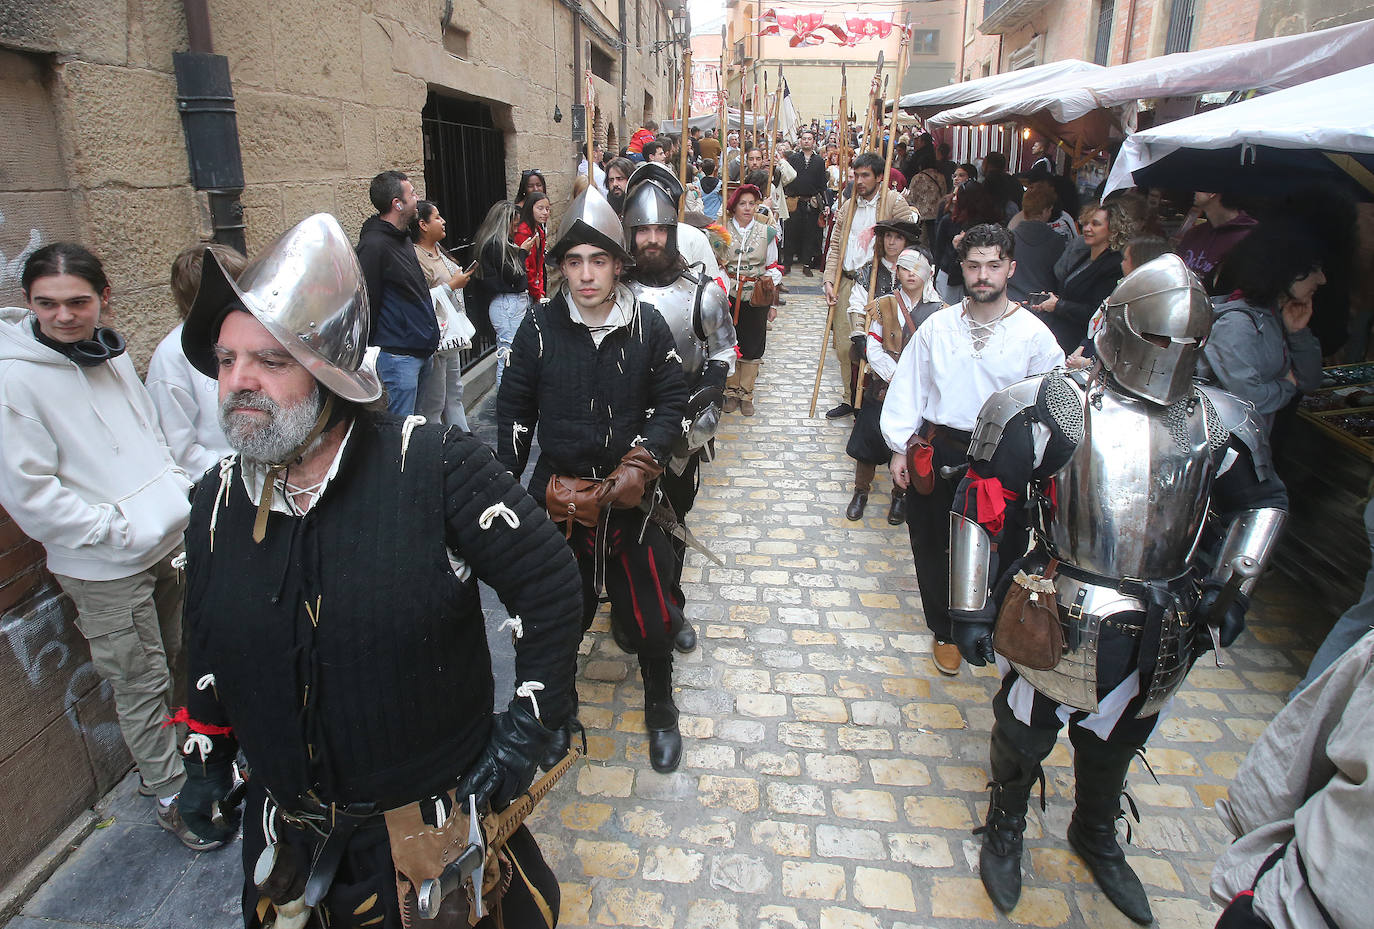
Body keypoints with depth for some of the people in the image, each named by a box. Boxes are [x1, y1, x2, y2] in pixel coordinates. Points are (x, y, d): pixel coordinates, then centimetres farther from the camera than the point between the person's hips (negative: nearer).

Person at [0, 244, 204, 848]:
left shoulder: (109, 351, 4)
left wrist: (178, 491, 3)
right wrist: (123, 530, -19)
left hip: (167, 543, 7)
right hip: (102, 569, -7)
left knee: (174, 664, 21)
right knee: (141, 684, 6)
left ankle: (159, 763, 44)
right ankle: (169, 793, 27)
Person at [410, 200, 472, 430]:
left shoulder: (438, 249, 12)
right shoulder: (416, 257, -19)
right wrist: (452, 285, -18)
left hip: (451, 337, 10)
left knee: (454, 395, 19)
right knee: (433, 403, -1)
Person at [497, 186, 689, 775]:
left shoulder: (647, 326, -4)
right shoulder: (539, 328, -5)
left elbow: (671, 400, 1)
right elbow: (515, 409, 2)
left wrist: (644, 457, -14)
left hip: (630, 494, 0)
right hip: (558, 494, 0)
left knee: (649, 613, 9)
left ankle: (660, 710, 35)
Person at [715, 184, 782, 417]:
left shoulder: (767, 233, 3)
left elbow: (773, 269, 7)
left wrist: (772, 303, 5)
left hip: (756, 298, 0)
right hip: (729, 297, 0)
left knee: (753, 346, 4)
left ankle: (746, 394, 19)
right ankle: (731, 392, 22)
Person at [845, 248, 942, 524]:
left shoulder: (941, 311, -3)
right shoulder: (883, 305, 0)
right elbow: (873, 349, -5)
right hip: (883, 388, 1)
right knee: (869, 437, 7)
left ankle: (901, 496, 30)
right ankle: (861, 491, 28)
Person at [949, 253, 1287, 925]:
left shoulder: (1219, 424, -2)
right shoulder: (1052, 410, -17)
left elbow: (1260, 499, 16)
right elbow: (980, 505, -14)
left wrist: (1233, 588, 6)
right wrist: (971, 610, -13)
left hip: (1161, 635, 5)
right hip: (1060, 623, -4)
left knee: (1114, 745, 26)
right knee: (1024, 736, 16)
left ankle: (1097, 837, 55)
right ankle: (1004, 830, 46)